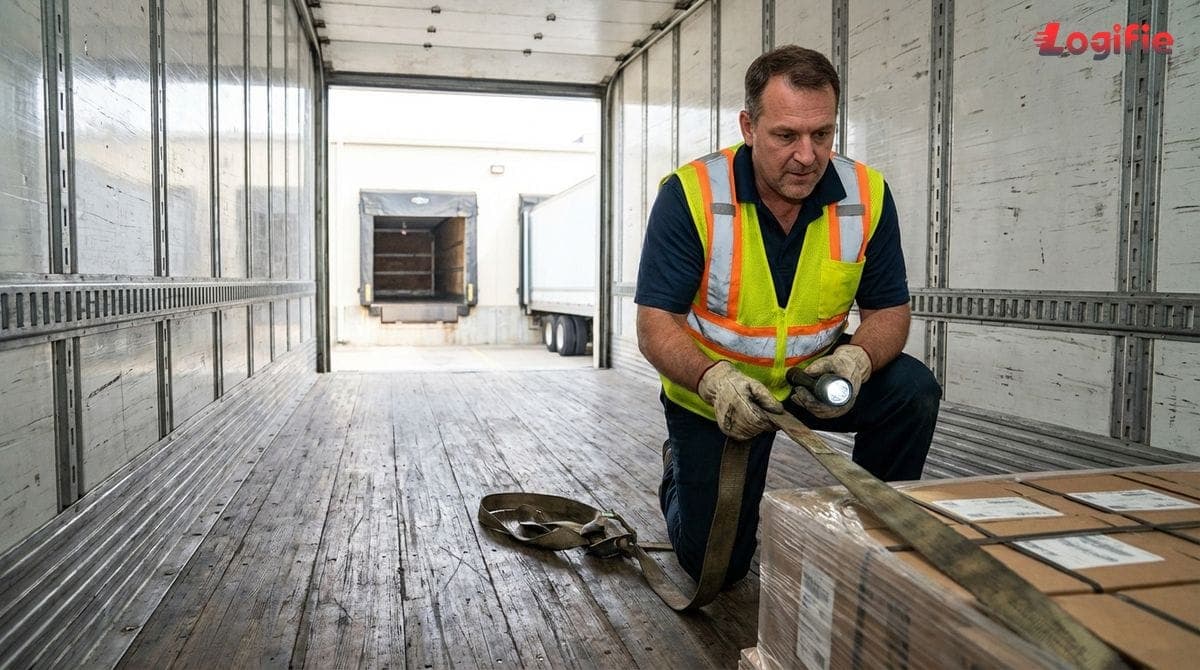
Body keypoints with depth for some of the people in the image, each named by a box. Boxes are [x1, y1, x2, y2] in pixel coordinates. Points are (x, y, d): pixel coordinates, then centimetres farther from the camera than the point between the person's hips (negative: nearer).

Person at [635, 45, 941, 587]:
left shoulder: (867, 195, -13)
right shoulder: (690, 195, -22)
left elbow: (889, 309, -6)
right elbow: (655, 325, -22)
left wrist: (858, 358, -28)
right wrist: (712, 378, -42)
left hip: (815, 375, 3)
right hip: (713, 392, -2)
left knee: (913, 390, -24)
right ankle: (680, 472, 35)